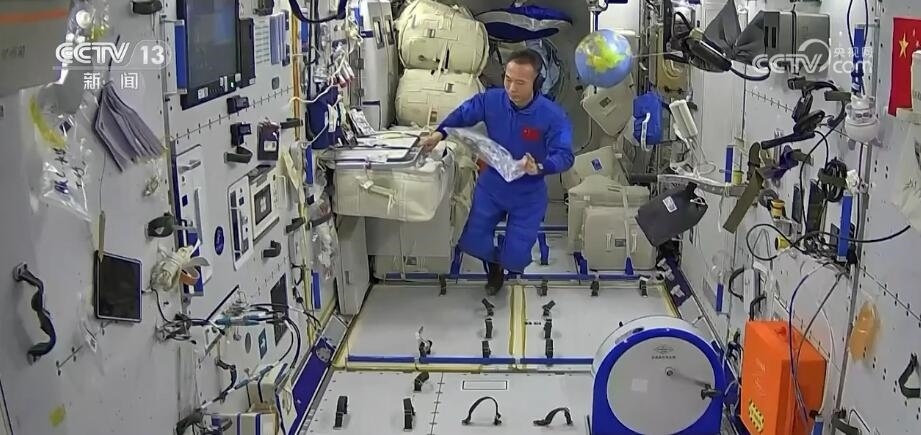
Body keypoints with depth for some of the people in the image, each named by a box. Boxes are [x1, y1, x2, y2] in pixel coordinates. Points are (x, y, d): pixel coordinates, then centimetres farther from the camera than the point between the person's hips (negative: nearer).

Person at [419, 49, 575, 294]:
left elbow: (564, 156, -30)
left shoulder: (553, 116, -25)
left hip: (528, 195, -3)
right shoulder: (491, 100, -15)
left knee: (515, 260, -2)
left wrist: (539, 168, -50)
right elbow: (462, 115, 0)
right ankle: (494, 263, 42)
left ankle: (505, 263, 40)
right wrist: (439, 133, -17)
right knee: (472, 243, 5)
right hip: (491, 186, 3)